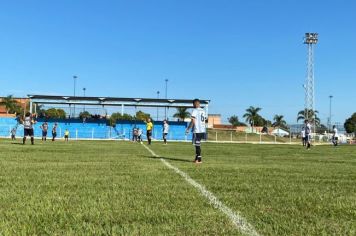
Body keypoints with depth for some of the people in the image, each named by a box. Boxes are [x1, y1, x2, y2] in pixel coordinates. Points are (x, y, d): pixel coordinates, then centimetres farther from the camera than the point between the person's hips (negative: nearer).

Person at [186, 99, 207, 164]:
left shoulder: (195, 110, -8)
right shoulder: (203, 111, 14)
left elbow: (193, 121, -16)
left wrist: (188, 129, -9)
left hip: (197, 130, -8)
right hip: (203, 130, 8)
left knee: (197, 145, -3)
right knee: (198, 145, 17)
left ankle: (199, 160, -3)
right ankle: (197, 158, 22)